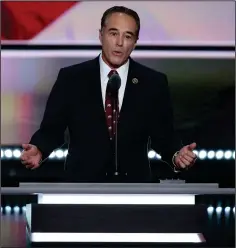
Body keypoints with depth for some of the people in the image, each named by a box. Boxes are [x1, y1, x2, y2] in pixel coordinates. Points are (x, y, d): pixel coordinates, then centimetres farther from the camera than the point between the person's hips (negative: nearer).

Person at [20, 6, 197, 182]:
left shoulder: (154, 83, -1)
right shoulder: (70, 78, -2)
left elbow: (163, 137, 2)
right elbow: (52, 129, 0)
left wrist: (176, 156, -18)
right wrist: (39, 150, -20)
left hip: (134, 189, 1)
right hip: (82, 186, -1)